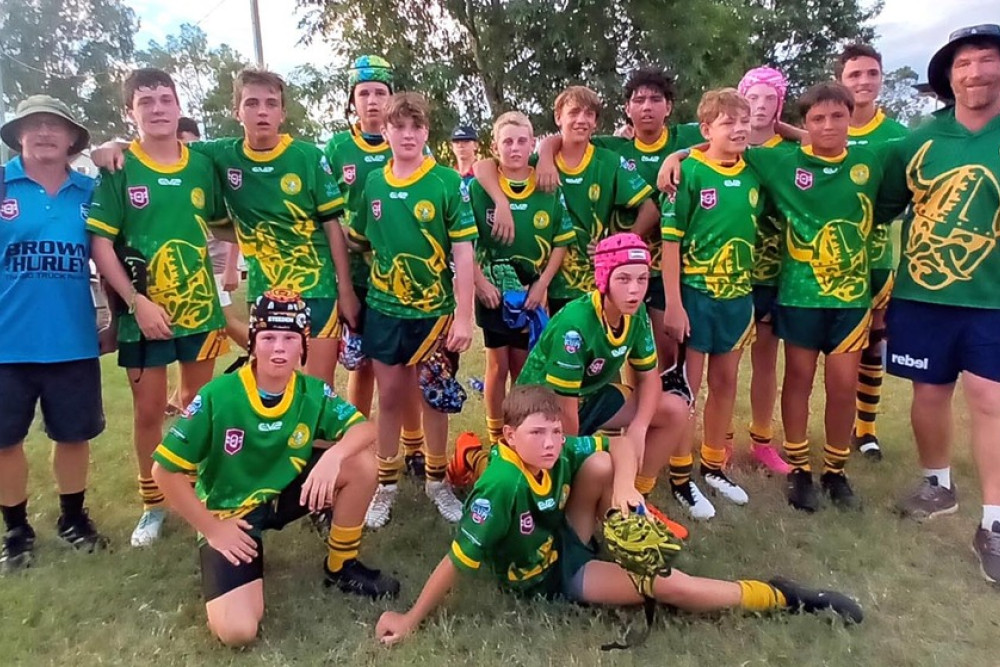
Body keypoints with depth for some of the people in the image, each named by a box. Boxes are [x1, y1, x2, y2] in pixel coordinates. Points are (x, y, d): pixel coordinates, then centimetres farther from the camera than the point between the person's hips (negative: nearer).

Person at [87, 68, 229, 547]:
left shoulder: (202, 165, 1)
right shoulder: (118, 170, -6)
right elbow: (99, 243, -9)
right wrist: (137, 302, -17)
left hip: (201, 306, 2)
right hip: (144, 313, -2)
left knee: (198, 404, 14)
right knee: (148, 410, 8)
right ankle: (152, 503, 26)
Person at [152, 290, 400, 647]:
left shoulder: (313, 392, -12)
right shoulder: (217, 397, -22)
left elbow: (365, 429, -14)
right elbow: (166, 470, -16)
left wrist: (334, 454, -35)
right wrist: (211, 527, -13)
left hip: (287, 493, 4)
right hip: (228, 513, -3)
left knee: (361, 464, -21)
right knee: (237, 630, -20)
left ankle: (341, 566, 1)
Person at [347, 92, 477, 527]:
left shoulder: (448, 182, -9)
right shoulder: (372, 184, 1)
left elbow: (463, 252, -10)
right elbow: (357, 243, 10)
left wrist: (463, 316, -14)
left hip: (435, 309, -2)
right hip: (383, 309, 2)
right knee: (390, 397, 11)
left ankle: (437, 480, 29)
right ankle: (386, 484, 27)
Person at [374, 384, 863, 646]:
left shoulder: (560, 453, -17)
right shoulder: (502, 486, -35)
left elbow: (621, 445, -10)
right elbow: (457, 561, -29)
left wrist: (623, 487, -30)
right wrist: (411, 620, -23)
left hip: (564, 541, 6)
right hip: (542, 577, -6)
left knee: (600, 464, -21)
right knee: (666, 586, -17)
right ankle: (785, 599, 0)